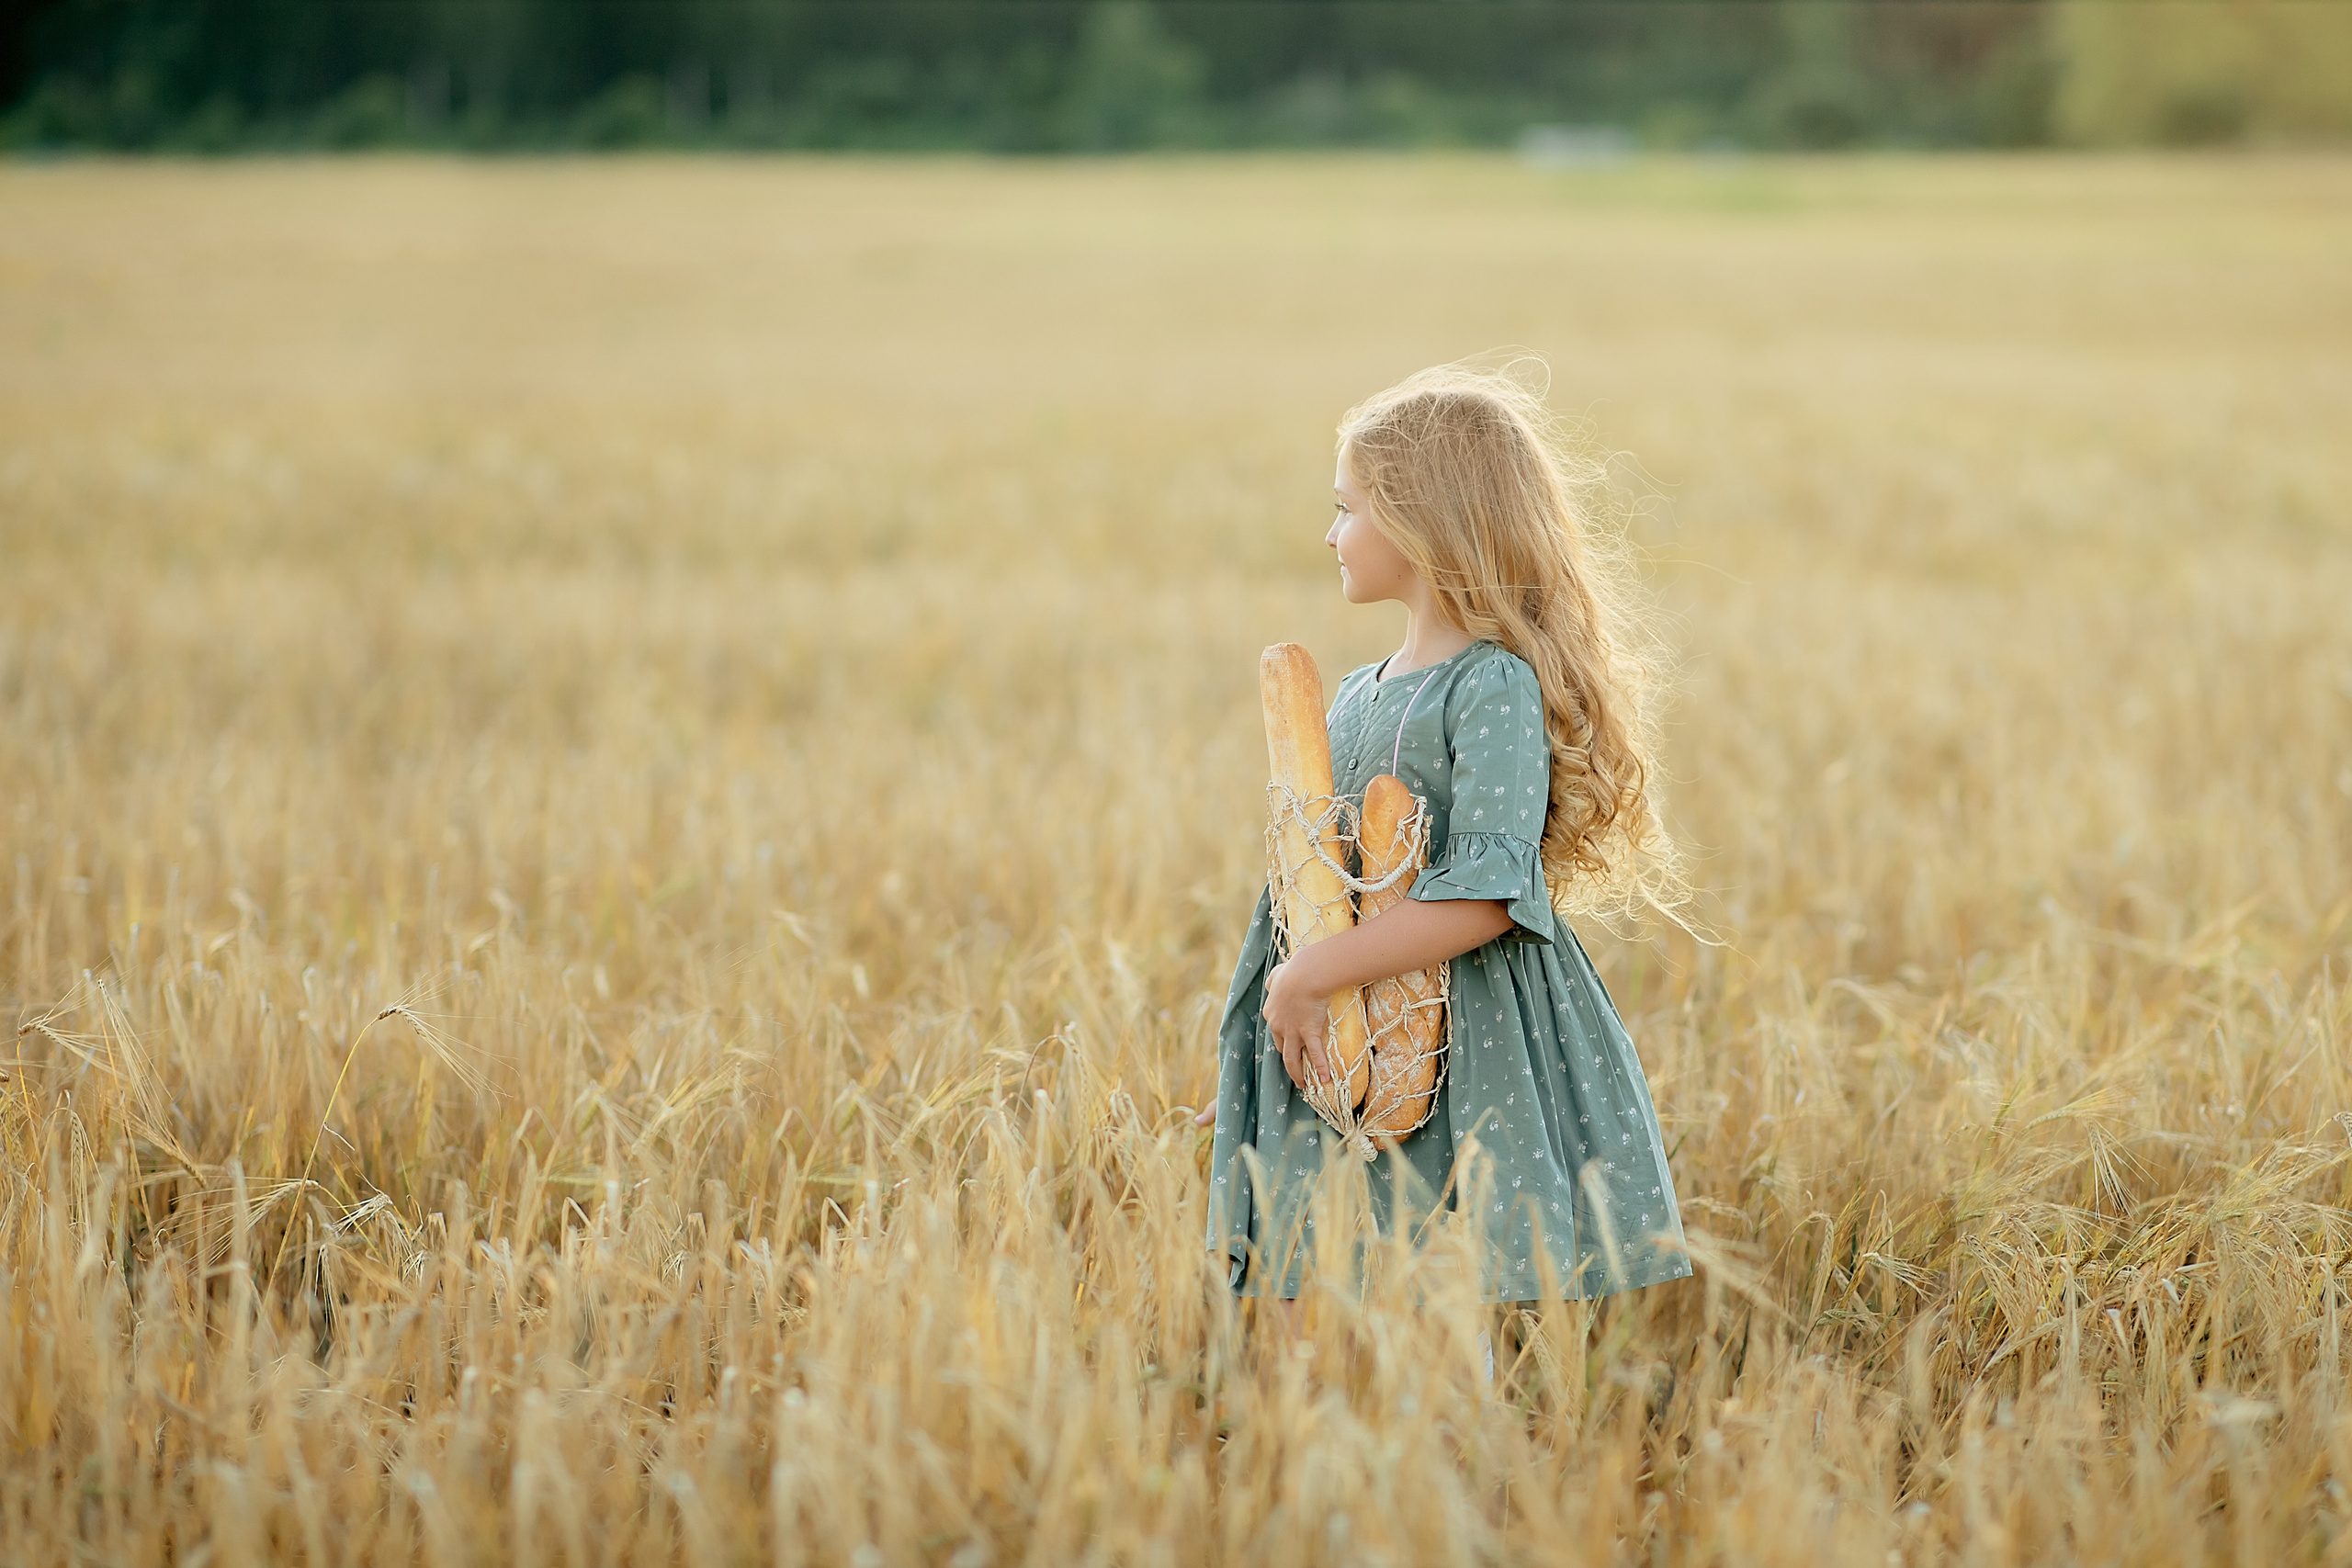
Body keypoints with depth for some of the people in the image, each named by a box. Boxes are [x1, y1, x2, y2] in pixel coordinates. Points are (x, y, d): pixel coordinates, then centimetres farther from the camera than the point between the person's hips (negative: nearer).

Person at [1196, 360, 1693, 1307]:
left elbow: (1486, 896, -23)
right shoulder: (1355, 697, 13)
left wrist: (1314, 976, -21)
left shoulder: (1497, 686, -13)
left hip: (1474, 1059, -8)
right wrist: (1254, 1052, 18)